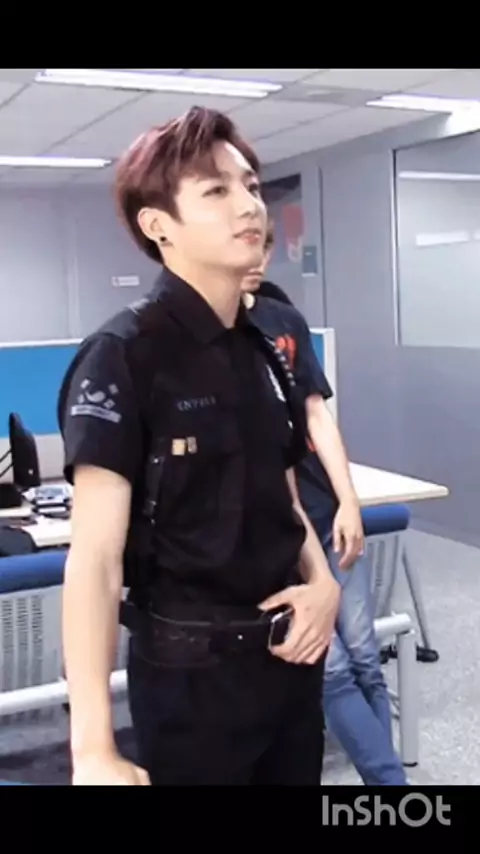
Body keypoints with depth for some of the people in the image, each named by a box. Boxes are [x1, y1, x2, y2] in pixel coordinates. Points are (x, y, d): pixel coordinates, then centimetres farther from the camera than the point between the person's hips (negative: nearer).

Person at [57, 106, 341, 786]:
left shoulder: (263, 354, 5)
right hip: (192, 670, -7)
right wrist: (94, 750, -25)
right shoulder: (122, 356, -16)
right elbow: (95, 558, -21)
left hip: (288, 653, 7)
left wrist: (322, 581, -5)